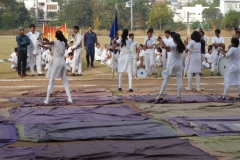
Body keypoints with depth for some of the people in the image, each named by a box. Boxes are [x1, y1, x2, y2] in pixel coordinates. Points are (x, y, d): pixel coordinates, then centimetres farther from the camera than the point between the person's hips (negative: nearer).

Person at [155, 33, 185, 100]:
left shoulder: (174, 46, -15)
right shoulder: (182, 46, 1)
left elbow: (163, 46, -24)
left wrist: (161, 40, -8)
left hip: (172, 65, -4)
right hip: (179, 65, 4)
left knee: (165, 80, 5)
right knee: (179, 81, 4)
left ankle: (160, 95, 3)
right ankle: (179, 96, 3)